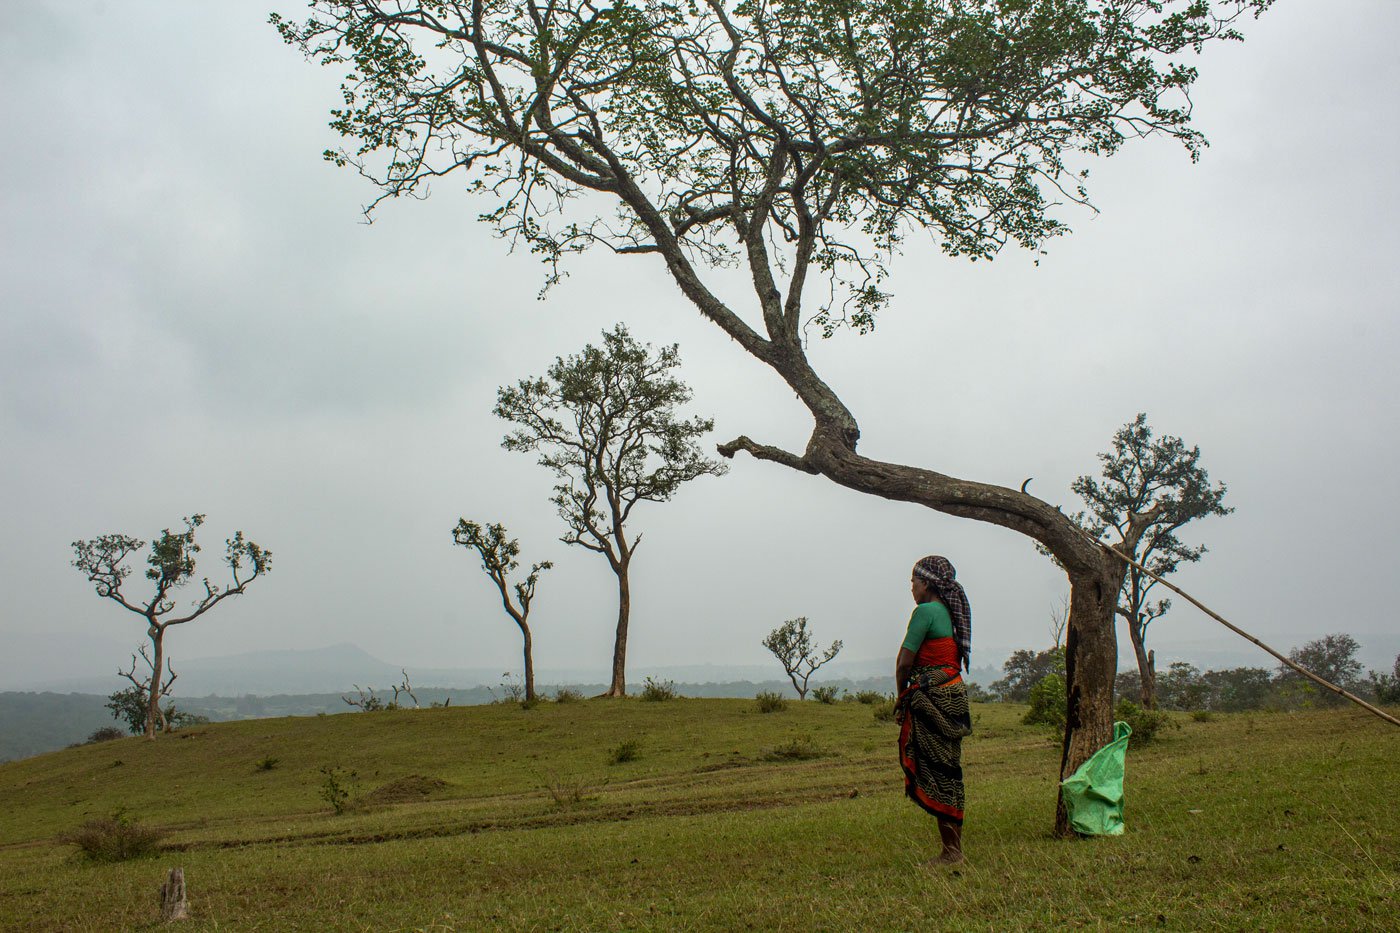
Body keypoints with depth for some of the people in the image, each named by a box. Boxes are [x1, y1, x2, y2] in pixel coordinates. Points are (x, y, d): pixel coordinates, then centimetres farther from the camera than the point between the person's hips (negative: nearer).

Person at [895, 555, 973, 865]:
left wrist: (900, 696, 3)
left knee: (936, 775, -4)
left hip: (932, 699, -9)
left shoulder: (925, 611, -11)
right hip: (953, 694, 9)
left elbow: (904, 662, -13)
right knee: (949, 773, 12)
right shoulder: (950, 613, 15)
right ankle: (955, 848, 17)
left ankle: (951, 851, -1)